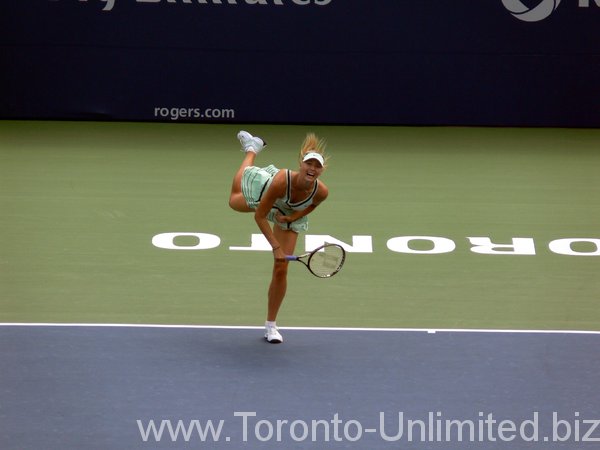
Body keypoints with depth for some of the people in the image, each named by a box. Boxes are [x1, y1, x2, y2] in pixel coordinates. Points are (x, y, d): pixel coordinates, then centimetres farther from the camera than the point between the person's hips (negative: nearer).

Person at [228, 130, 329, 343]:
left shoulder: (321, 191, -38)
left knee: (281, 269, -4)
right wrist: (276, 247, -38)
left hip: (290, 215, 1)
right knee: (235, 201, 36)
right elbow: (259, 216, -35)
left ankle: (271, 325, 13)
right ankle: (251, 149, 60)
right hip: (263, 193, -1)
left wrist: (294, 216, -26)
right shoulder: (281, 180, -47)